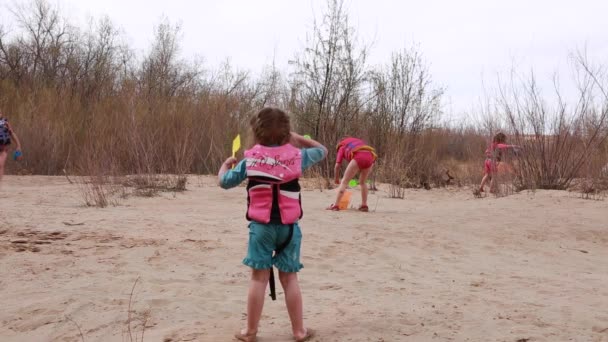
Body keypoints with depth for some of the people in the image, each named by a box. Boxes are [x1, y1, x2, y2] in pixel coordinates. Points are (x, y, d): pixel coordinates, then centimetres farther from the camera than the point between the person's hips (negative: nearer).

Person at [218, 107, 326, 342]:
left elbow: (225, 181, 7)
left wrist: (226, 164, 28)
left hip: (261, 226, -1)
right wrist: (297, 138, 22)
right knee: (289, 278, 8)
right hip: (288, 226, 1)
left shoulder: (250, 160, -2)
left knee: (259, 278, 5)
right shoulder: (296, 156, 0)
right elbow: (322, 150, 17)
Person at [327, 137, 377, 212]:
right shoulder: (359, 142, 43)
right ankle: (364, 205, 20)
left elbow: (337, 165, 22)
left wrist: (336, 179, 35)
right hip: (370, 157, 4)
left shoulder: (342, 147, 29)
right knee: (363, 182, 25)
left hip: (358, 157, -4)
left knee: (344, 181, 5)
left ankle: (335, 205, -2)